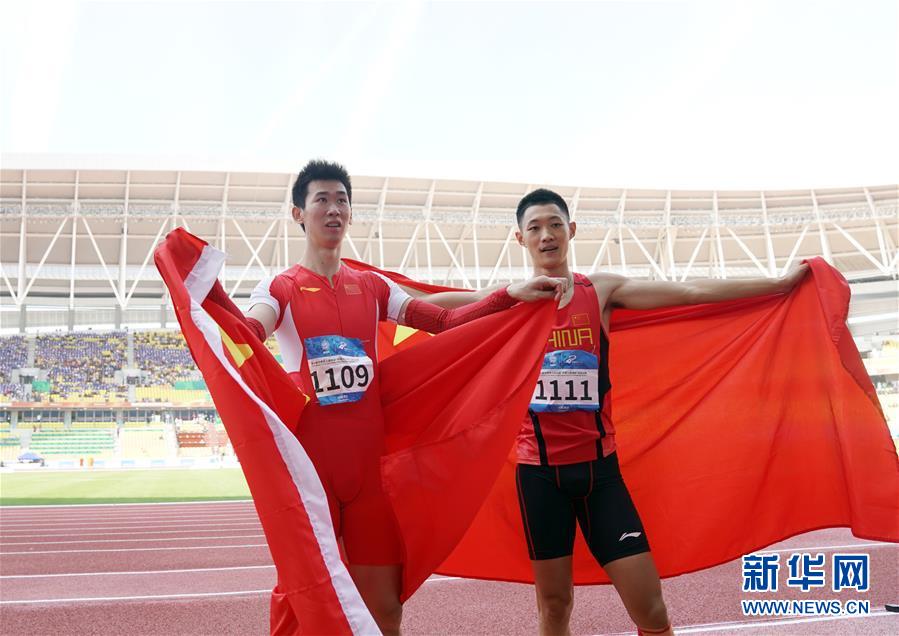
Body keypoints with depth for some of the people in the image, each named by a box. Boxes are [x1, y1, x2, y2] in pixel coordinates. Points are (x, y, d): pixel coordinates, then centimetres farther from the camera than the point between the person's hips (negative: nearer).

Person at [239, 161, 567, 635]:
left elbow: (445, 322, 7)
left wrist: (510, 295, -5)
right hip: (308, 463, -3)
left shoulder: (373, 287, 12)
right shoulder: (280, 288, 0)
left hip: (370, 463, 4)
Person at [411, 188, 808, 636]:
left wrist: (780, 283, -10)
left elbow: (692, 292, -5)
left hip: (599, 464, 0)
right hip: (539, 468, 0)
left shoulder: (602, 291, 1)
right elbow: (422, 305, 1)